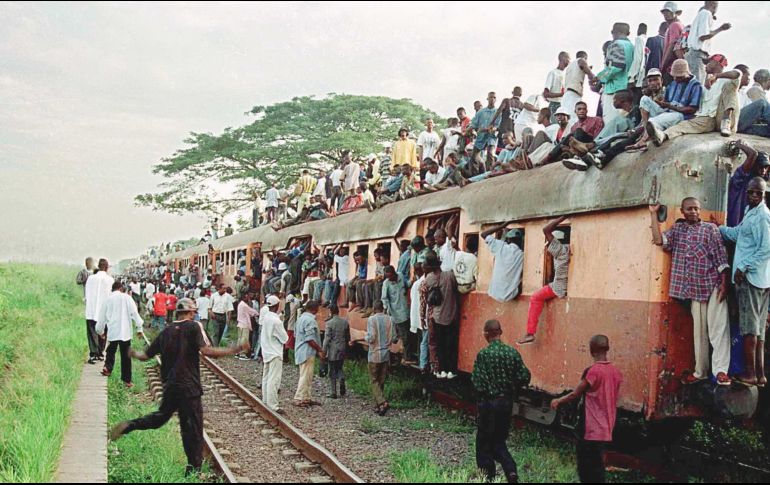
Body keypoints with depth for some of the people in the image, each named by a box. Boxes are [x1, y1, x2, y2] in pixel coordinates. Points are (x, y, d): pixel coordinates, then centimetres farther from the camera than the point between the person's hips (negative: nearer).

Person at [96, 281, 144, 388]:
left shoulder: (108, 300, 7)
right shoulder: (126, 298, -1)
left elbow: (102, 317, 14)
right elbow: (134, 313, -6)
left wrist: (100, 330, 29)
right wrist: (139, 328, -2)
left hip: (112, 331, 2)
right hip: (125, 331, -2)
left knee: (111, 351, 21)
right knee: (126, 355, 3)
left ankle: (108, 367, -2)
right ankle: (127, 380, 3)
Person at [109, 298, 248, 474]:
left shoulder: (166, 332, 9)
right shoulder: (194, 327, -7)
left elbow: (145, 356, 15)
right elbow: (207, 351, -20)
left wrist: (134, 354, 37)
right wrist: (234, 350, -14)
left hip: (169, 385, 6)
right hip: (189, 387, -6)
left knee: (161, 416, 28)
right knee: (193, 430, 3)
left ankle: (128, 426, 9)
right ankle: (193, 470, 7)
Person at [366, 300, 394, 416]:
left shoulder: (371, 319, -12)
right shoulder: (388, 319, 0)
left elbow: (371, 338, -17)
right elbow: (391, 339, 1)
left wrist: (367, 338, 5)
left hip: (374, 355, -4)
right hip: (386, 354, 4)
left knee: (374, 381, 3)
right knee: (382, 381, 13)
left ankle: (382, 403, -15)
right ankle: (379, 405, 18)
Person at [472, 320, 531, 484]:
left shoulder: (483, 354, -14)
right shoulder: (512, 352, -2)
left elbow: (478, 382, -18)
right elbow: (525, 377, -3)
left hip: (488, 403, -4)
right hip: (507, 402, 5)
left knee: (484, 442, 11)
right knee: (499, 441, 17)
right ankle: (511, 470, -4)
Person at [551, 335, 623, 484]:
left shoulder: (592, 371, -16)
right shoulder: (616, 372, 4)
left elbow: (575, 395, -7)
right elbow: (608, 397, 12)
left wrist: (558, 401, 9)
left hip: (591, 430, -7)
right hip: (606, 430, 7)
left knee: (587, 470, 0)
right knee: (597, 468, 16)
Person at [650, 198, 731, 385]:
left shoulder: (710, 228, 3)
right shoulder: (677, 229, 12)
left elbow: (721, 257, -1)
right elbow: (659, 240, -5)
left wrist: (724, 283, -9)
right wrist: (653, 214, -3)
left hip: (713, 285, -3)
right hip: (694, 288, 3)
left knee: (718, 327, -9)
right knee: (699, 330, 9)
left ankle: (720, 370, -10)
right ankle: (700, 371, 16)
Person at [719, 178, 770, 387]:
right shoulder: (751, 213, 17)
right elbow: (737, 234, 29)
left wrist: (743, 267, -17)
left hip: (751, 276, -10)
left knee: (749, 326, -6)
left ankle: (750, 373, -2)